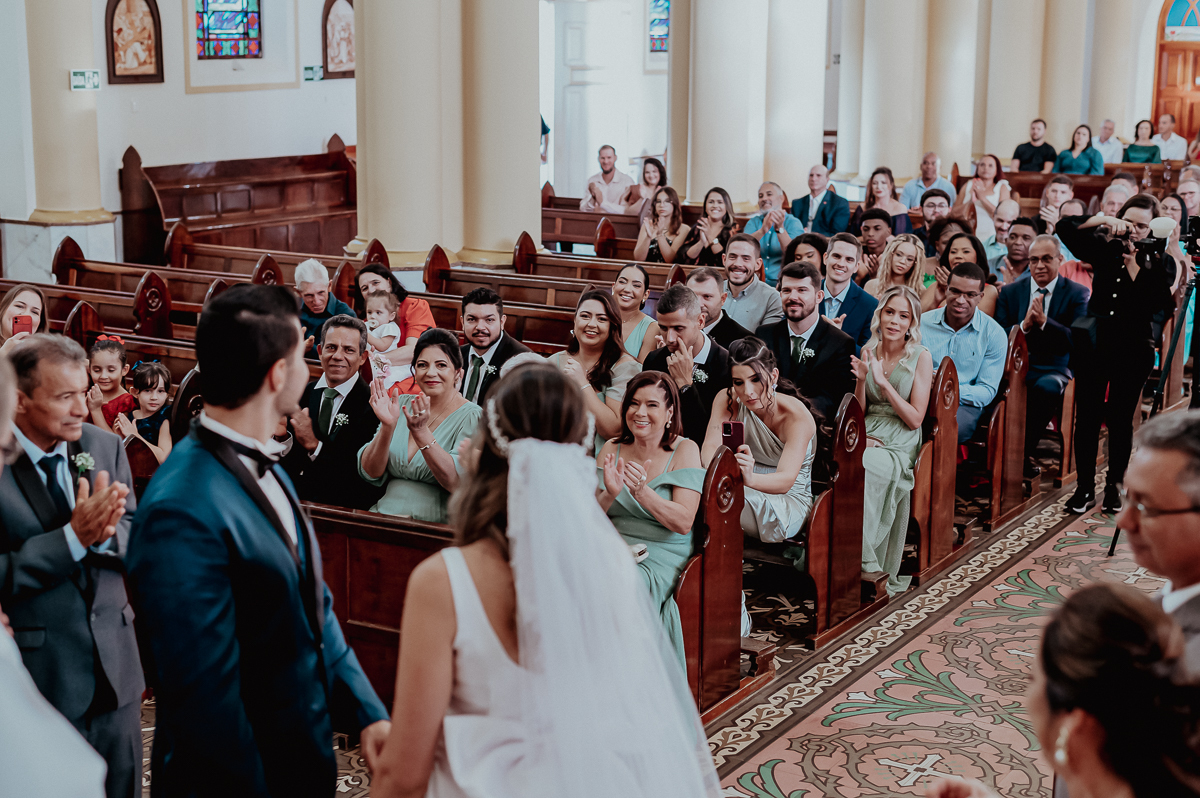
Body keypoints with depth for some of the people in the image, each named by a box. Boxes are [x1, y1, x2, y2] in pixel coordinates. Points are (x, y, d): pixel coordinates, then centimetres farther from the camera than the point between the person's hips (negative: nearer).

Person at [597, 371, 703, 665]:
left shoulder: (684, 450, -1)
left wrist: (641, 491, -24)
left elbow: (683, 523, -11)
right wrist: (609, 495, -18)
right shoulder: (612, 450, 9)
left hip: (662, 554, -3)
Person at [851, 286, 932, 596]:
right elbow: (858, 412, 13)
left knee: (859, 469, -35)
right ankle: (867, 565, -25)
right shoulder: (868, 351, 12)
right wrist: (861, 380, -6)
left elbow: (915, 419, -5)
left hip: (900, 445, -4)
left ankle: (865, 561, -25)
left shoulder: (921, 357, -1)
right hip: (867, 436, 4)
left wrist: (883, 382, -13)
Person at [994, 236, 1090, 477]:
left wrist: (1043, 321, -19)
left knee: (1046, 387, -37)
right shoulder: (1010, 292, 14)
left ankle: (1023, 453, -19)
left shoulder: (1077, 294, 7)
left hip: (1053, 369, -1)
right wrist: (1024, 324, -14)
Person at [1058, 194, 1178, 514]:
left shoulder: (1161, 262, -3)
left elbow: (1155, 304, -17)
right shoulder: (1105, 248, 4)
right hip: (1094, 344, 2)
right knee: (1087, 416, 2)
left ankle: (1114, 486, 18)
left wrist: (1134, 265, -19)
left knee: (1120, 419, 6)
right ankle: (1085, 488, 9)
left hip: (1133, 350, -2)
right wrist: (1104, 220, -13)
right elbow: (1064, 228, -2)